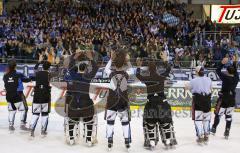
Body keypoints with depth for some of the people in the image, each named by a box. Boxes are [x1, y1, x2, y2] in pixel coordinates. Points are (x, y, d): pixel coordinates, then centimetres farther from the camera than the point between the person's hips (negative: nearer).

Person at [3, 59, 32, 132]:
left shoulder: (5, 76, -1)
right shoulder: (18, 75, -11)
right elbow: (27, 79, -1)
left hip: (9, 96, 5)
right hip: (18, 95, -5)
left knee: (12, 110, 16)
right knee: (23, 109, 7)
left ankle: (11, 125, 13)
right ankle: (22, 124, 3)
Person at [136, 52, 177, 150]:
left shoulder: (146, 79, -7)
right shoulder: (161, 77, -7)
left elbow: (138, 75, 13)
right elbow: (168, 69, 12)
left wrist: (138, 66, 26)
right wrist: (165, 60, 22)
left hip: (151, 102, -1)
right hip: (162, 101, 1)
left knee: (150, 123, 9)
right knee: (165, 122, 13)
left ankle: (151, 142, 8)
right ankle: (168, 141, 18)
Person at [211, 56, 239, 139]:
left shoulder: (225, 77, -16)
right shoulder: (236, 78, -2)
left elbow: (218, 71, -9)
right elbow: (235, 71, 18)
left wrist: (223, 63, -9)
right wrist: (234, 63, 23)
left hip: (223, 98, -5)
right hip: (232, 100, 5)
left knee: (218, 113, 8)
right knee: (229, 116, 11)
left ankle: (214, 129, 20)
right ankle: (227, 132, 10)